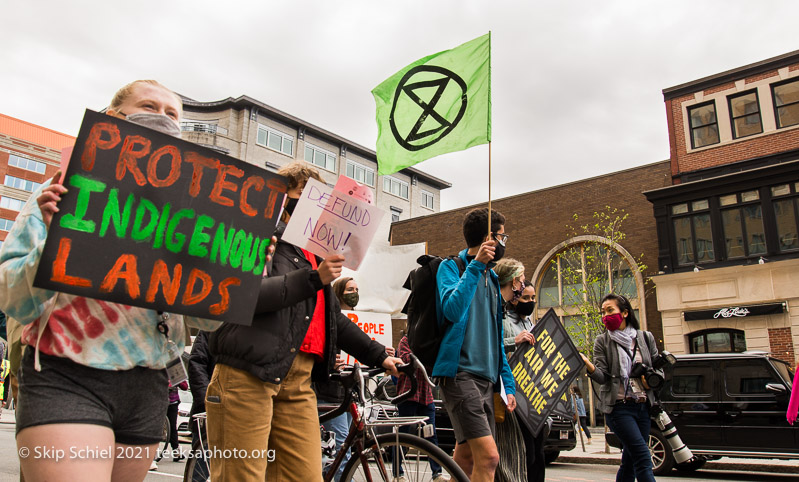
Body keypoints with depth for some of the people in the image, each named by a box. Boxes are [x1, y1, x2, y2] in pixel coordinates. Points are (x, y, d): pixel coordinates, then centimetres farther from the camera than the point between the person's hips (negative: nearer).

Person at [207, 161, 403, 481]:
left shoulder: (314, 254, 27)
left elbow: (334, 319, 31)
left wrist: (378, 356, 27)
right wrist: (314, 279, -18)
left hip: (298, 382, 7)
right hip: (248, 374, -7)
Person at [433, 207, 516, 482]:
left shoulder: (491, 277, 20)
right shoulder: (451, 266, -2)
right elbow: (453, 310, -21)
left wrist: (507, 384, 16)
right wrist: (475, 265, -21)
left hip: (486, 377, 8)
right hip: (460, 373, -8)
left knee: (466, 459, 10)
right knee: (488, 456, -17)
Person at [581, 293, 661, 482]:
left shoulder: (645, 337, 9)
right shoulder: (602, 342, 3)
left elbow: (659, 370, 15)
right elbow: (602, 377, -7)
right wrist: (587, 364, -27)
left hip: (643, 406, 3)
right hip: (618, 406, -3)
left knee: (630, 460, 6)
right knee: (643, 456, -14)